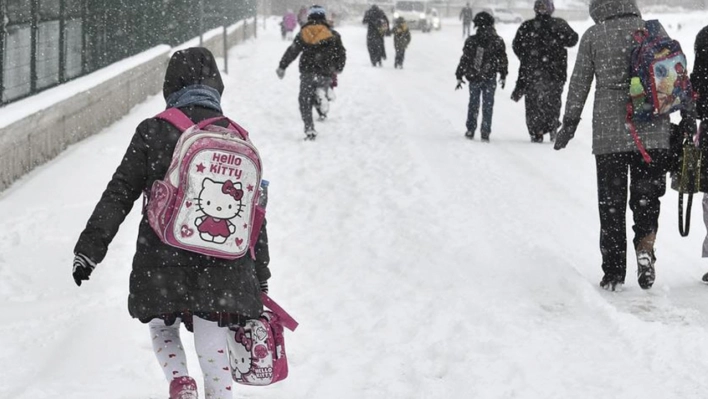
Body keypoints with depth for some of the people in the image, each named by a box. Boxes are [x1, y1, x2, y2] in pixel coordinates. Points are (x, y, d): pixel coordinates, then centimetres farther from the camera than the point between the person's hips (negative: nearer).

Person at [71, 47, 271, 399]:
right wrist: (260, 277, 15)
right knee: (213, 348, 9)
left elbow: (119, 194, -4)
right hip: (223, 265, 1)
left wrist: (89, 248, 2)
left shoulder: (153, 132, -3)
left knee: (162, 324, 24)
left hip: (163, 261, -1)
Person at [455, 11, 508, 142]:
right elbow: (503, 60, 3)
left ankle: (471, 130, 16)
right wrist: (503, 76, 16)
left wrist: (459, 76, 4)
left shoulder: (471, 41, -7)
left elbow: (464, 60, -4)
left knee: (473, 104, 14)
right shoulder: (497, 42, -4)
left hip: (474, 78, 0)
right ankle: (485, 133, 4)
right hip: (490, 79, 0)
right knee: (488, 106, 7)